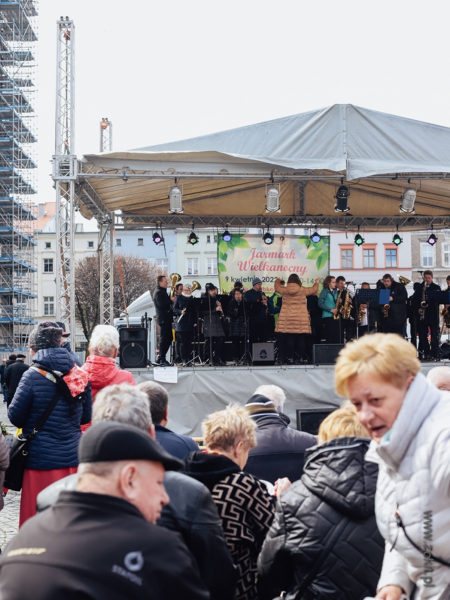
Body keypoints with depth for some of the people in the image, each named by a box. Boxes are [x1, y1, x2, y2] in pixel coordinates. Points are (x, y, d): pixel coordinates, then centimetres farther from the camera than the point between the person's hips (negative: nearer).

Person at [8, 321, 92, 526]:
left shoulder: (32, 376, -12)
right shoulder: (79, 375, 4)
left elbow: (15, 417, -7)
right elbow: (86, 417, 10)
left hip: (42, 462, -5)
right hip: (73, 459, 5)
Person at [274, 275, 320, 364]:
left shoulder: (284, 290, -1)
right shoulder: (303, 290, -3)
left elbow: (277, 287, 21)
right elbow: (313, 290, 14)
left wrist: (277, 281, 43)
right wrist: (316, 282, 34)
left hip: (288, 319, 1)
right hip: (300, 319, -1)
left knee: (289, 339, 1)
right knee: (300, 339, 3)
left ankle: (290, 357, -1)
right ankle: (301, 357, 4)